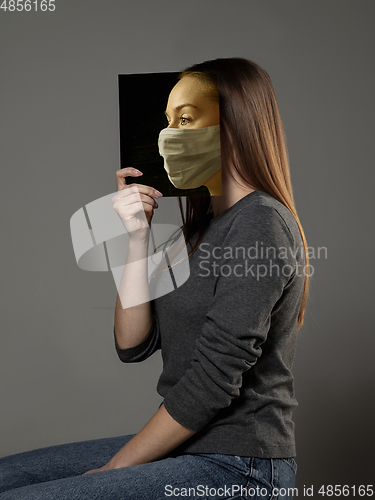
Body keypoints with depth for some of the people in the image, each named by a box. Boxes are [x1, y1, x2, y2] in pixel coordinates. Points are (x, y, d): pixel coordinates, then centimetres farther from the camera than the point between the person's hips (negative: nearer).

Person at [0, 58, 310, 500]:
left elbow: (212, 383, -19)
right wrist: (138, 239, -5)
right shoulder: (203, 224, 12)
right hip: (186, 448, 8)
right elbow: (133, 345, 5)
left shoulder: (261, 224, -16)